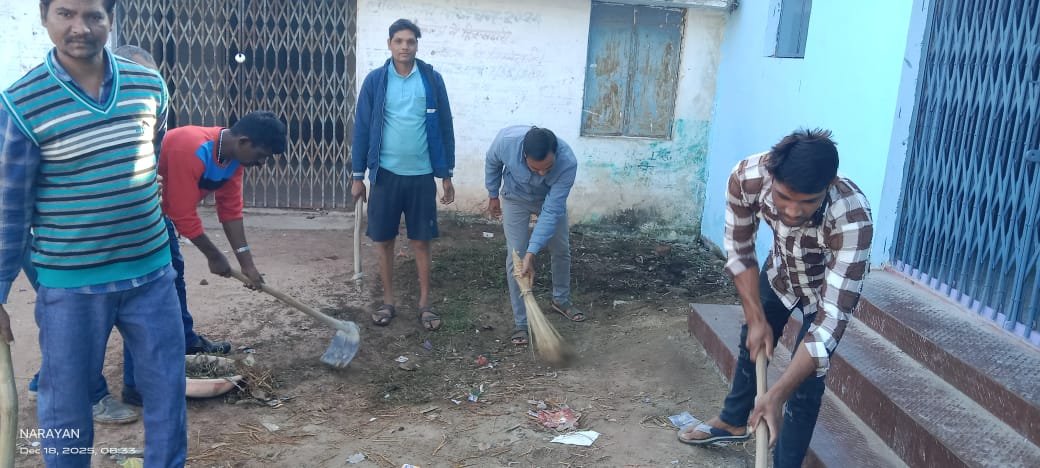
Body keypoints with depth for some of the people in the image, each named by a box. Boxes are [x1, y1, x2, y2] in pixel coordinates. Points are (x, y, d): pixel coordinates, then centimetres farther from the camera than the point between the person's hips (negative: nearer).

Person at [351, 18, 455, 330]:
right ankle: (388, 302, 21)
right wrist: (358, 176, 1)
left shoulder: (432, 79, 0)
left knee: (421, 242, 6)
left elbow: (444, 127, 4)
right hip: (385, 173, 1)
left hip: (421, 175, 0)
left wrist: (446, 175, 3)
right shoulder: (375, 80, 0)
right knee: (383, 240, 7)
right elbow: (362, 128, 3)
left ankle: (425, 303, 18)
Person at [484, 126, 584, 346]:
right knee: (515, 257, -7)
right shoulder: (507, 140, -38)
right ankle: (521, 323, 2)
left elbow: (551, 211, -37)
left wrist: (531, 254, -40)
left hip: (551, 200, 1)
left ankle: (561, 300, 39)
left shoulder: (568, 162, -40)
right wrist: (493, 195, 2)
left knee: (561, 250, 13)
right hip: (515, 198, 0)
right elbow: (492, 163, -12)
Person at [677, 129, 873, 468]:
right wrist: (757, 319, -17)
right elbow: (739, 250, -18)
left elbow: (832, 317, -43)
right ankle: (733, 422, 47)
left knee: (805, 383, -5)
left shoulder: (852, 219, -45)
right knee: (753, 343, 21)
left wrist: (777, 394, -46)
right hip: (780, 270, 4)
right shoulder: (747, 176, -35)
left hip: (831, 286, -4)